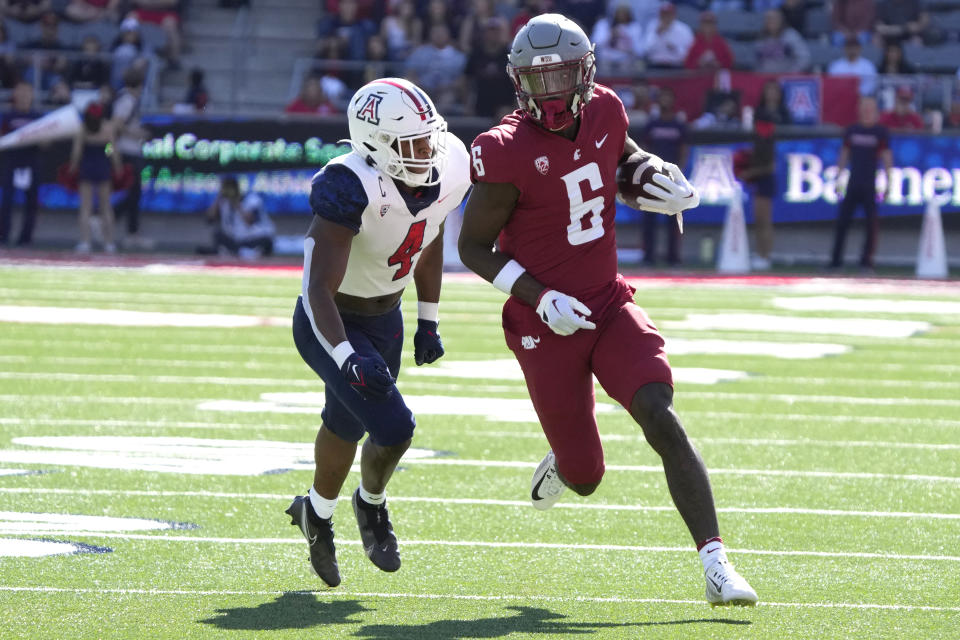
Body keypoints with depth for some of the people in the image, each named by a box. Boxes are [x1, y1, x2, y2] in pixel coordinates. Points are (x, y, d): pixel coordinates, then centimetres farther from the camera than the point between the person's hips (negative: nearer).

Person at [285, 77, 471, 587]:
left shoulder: (449, 171, -14)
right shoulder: (351, 189, -35)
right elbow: (319, 290, -36)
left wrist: (428, 322, 14)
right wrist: (349, 359, -49)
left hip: (385, 318, 7)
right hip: (332, 325, -7)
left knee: (347, 424, 24)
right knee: (392, 428, -17)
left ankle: (317, 512, 51)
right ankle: (371, 503, 16)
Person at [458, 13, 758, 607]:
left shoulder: (604, 112, -1)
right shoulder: (508, 152, -17)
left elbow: (630, 158, 24)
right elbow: (473, 248, -9)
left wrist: (675, 189, 2)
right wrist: (539, 297, -20)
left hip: (610, 305, 4)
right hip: (550, 327, -3)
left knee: (662, 421, -19)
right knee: (586, 479, 5)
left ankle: (717, 564, -21)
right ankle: (563, 463, 46)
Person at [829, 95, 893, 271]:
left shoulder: (880, 131, 1)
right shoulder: (852, 130, 11)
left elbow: (887, 158, 0)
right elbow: (844, 155, 16)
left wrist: (888, 183, -6)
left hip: (870, 185, -3)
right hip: (853, 183, 3)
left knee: (871, 223, -5)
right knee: (842, 221, 0)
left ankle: (867, 260, 1)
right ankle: (835, 259, 4)